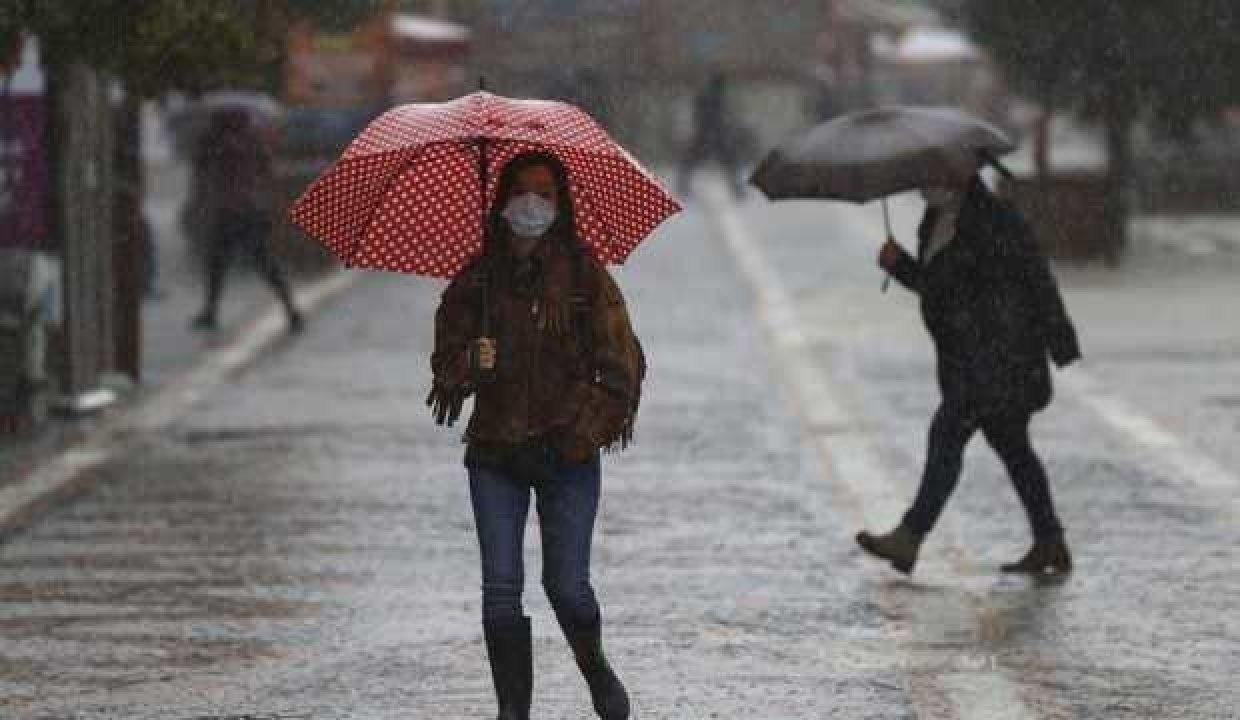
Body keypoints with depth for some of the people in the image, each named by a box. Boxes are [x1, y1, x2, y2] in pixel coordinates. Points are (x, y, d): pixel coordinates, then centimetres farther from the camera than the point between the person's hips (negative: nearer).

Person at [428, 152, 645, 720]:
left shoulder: (584, 276, 0)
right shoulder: (476, 279, 6)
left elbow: (623, 362, -1)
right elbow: (447, 357, 6)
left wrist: (595, 423, -14)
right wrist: (468, 363, -18)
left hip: (567, 456, -2)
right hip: (495, 454, 2)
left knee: (567, 585, -4)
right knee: (501, 588, -4)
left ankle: (594, 667, 26)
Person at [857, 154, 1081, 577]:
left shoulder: (996, 222, -15)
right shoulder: (935, 223, 12)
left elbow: (1038, 282, -13)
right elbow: (931, 283, 22)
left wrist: (1062, 347, -13)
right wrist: (898, 264, 2)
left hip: (999, 355, -10)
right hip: (967, 358, 10)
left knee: (948, 435, -15)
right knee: (1011, 447, 13)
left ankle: (909, 540, -19)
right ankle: (1050, 545, 19)